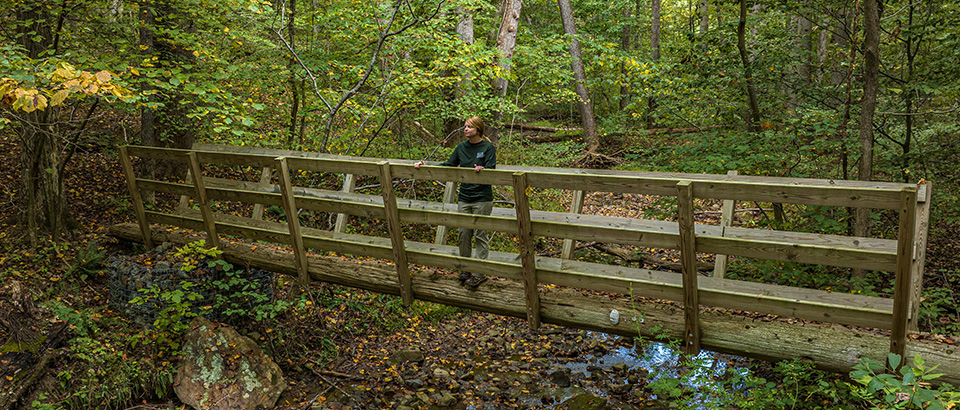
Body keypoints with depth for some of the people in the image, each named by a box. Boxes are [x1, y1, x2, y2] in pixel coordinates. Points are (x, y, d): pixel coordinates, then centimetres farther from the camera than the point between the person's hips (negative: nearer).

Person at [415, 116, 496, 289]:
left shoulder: (488, 147, -6)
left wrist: (482, 169, -36)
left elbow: (491, 169, -13)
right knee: (464, 233, 8)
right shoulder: (461, 147, 10)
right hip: (464, 198, 5)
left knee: (480, 235, 0)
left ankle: (480, 273, 7)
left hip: (482, 199, -5)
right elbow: (449, 165, 16)